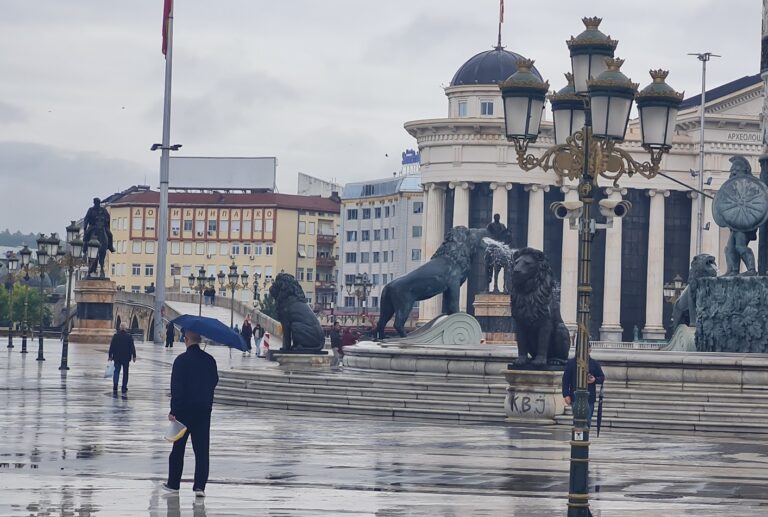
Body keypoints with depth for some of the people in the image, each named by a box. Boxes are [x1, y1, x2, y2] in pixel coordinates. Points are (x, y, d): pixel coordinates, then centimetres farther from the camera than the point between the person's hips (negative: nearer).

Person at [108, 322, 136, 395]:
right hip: (126, 358, -1)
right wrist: (134, 356, 2)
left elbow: (111, 346, 0)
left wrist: (110, 356, 7)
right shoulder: (129, 336, -5)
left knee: (116, 372, 2)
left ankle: (115, 388, -13)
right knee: (125, 372, 11)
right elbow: (132, 347, -4)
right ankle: (124, 388, 13)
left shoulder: (115, 336, -2)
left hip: (117, 357, 1)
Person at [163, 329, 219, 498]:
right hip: (204, 410, 3)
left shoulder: (181, 360, -12)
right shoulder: (209, 360, 2)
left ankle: (173, 483, 17)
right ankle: (200, 486, -4)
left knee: (178, 447, 10)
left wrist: (173, 411, -13)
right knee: (202, 448, 3)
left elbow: (176, 387, -14)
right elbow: (214, 382, 13)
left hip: (184, 409, -3)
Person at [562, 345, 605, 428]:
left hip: (590, 398, 1)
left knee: (587, 421, -1)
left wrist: (595, 380, -8)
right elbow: (565, 380, 4)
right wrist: (566, 395, -5)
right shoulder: (571, 363, 5)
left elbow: (602, 377, 15)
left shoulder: (594, 363, 10)